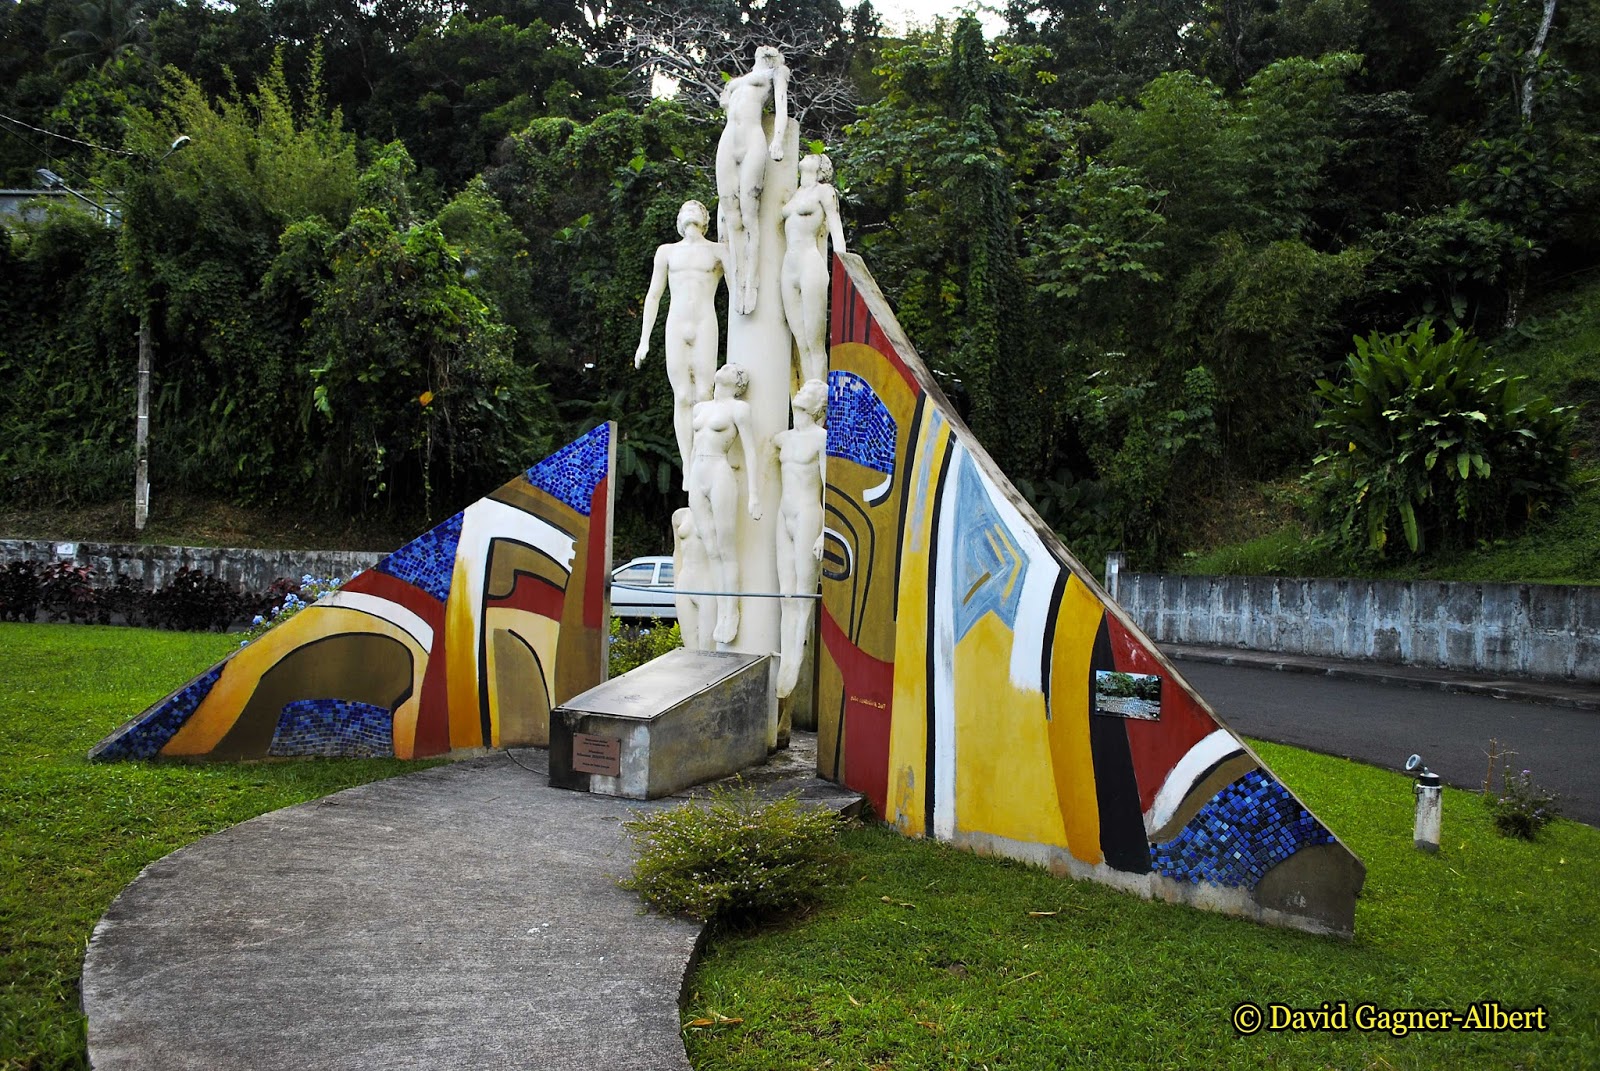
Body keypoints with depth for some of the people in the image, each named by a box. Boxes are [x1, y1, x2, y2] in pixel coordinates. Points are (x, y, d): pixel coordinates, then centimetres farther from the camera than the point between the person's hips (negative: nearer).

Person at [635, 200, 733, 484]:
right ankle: (687, 469, -6)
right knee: (682, 397, -5)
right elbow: (653, 296, 16)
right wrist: (644, 340, 11)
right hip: (676, 327, 1)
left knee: (703, 395, -10)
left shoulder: (718, 250, 13)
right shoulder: (667, 252, 19)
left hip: (705, 326, -1)